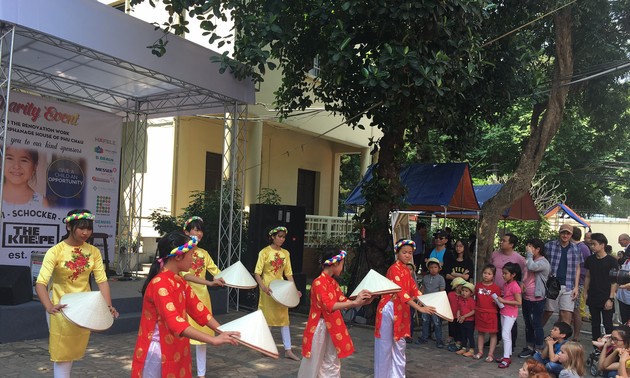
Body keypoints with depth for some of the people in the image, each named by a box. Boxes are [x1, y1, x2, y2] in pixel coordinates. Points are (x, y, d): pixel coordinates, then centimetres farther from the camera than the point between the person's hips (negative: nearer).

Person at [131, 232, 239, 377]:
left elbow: (198, 310, 4)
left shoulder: (180, 282, 6)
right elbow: (175, 323, -33)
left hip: (176, 352, 8)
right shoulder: (160, 284, -23)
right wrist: (213, 340, -37)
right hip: (158, 353, -8)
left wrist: (223, 332, -7)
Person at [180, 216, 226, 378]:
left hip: (202, 296, 6)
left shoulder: (204, 253, 11)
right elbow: (186, 275, -20)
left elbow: (217, 272, 9)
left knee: (202, 332, 9)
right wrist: (209, 283, -31)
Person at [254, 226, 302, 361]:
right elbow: (257, 273, -12)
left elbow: (288, 273, 10)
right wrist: (263, 287, -26)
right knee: (266, 318, 4)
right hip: (268, 289, -4)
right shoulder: (264, 252, -9)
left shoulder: (285, 253, 6)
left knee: (284, 318, 4)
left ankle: (288, 350, 7)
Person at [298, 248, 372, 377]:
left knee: (331, 364, 13)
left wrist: (362, 302, -4)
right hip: (319, 327, -8)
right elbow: (328, 306, -30)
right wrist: (354, 302, -33)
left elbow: (343, 302, 11)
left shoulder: (333, 283, 8)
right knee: (314, 363, 4)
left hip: (332, 327, 8)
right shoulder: (318, 282, -19)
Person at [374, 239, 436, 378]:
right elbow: (401, 292, -26)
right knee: (385, 345, 2)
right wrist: (420, 308, -30)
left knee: (400, 344, 13)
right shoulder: (395, 269, -17)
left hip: (400, 310, 9)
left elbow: (413, 289, 12)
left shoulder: (406, 270, 12)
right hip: (389, 309, -9)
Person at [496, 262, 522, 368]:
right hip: (503, 312, 9)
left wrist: (504, 301, -22)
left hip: (510, 314, -9)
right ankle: (508, 356, 26)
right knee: (507, 334, 16)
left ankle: (506, 359, -7)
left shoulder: (515, 286, -19)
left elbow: (519, 302, -22)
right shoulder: (506, 284, 7)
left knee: (505, 335, -11)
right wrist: (499, 300, -3)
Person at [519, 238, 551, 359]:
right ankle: (529, 347, 25)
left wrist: (529, 254, -18)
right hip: (526, 298, 9)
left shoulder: (543, 262, -11)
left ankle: (538, 349, 7)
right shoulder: (530, 260, 16)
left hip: (536, 299, -9)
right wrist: (522, 283, 8)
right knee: (528, 324, 15)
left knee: (537, 325, -2)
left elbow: (532, 267, -31)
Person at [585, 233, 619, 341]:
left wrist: (611, 298, -13)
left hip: (606, 298, -5)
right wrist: (585, 293, 8)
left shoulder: (611, 261, -9)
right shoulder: (590, 259, 6)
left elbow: (614, 281, -9)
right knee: (595, 323, 12)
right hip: (593, 298, 5)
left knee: (607, 324, -1)